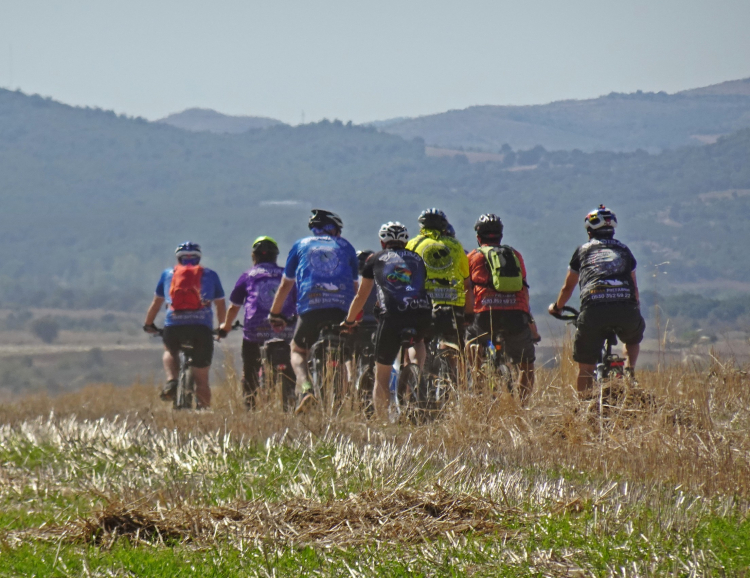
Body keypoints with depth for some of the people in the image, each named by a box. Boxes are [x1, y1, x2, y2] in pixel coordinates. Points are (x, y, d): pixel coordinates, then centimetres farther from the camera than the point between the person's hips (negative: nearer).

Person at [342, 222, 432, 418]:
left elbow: (361, 296, 28)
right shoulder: (417, 259, 27)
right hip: (423, 313, 2)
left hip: (393, 316, -2)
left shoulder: (375, 259, 21)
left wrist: (349, 321, 42)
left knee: (381, 378, 10)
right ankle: (417, 366, 6)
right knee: (418, 341, 37)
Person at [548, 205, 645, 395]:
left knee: (585, 367, 9)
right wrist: (636, 308, 50)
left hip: (593, 309, -2)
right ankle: (629, 369, 9)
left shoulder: (583, 250, 22)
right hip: (626, 307, 2)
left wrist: (556, 307, 47)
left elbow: (567, 287, 28)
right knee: (633, 340, 33)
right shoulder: (623, 250, 25)